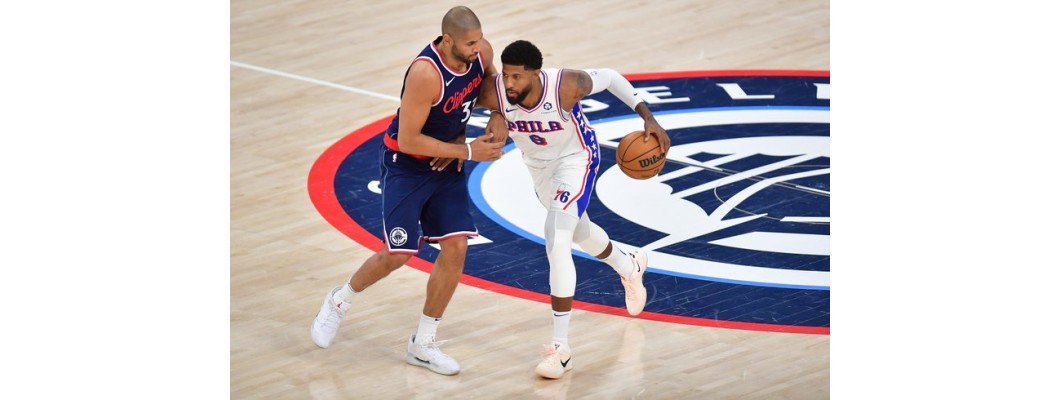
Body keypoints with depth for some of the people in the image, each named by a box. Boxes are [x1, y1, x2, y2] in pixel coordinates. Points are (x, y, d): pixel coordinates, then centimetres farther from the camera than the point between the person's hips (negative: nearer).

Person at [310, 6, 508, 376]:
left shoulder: (481, 53, -12)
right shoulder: (426, 73, -33)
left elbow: (491, 82, 14)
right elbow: (408, 140, -28)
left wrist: (497, 116, -6)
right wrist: (467, 151, -25)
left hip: (446, 162, 6)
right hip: (405, 164, -6)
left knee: (456, 248, -3)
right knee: (397, 254, -8)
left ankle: (422, 344, 10)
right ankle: (338, 301, 24)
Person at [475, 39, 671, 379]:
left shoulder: (566, 86, -38)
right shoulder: (493, 93, -32)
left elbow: (608, 77, -18)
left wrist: (647, 117, -19)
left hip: (575, 157, -5)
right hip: (538, 163, 5)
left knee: (557, 244, -20)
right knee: (578, 230, 27)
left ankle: (560, 348, -15)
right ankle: (629, 267, 61)